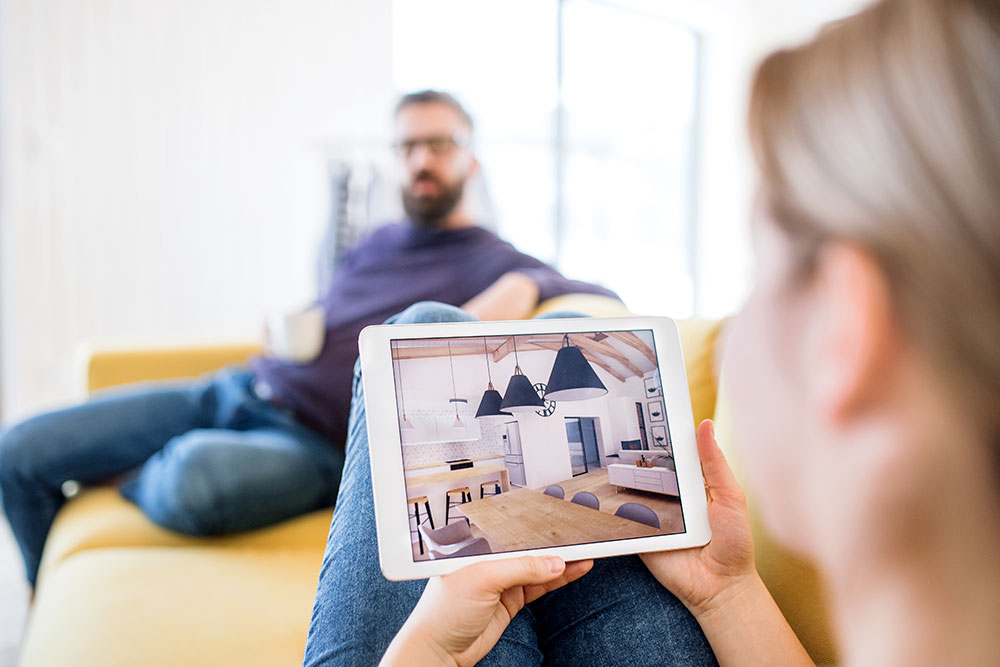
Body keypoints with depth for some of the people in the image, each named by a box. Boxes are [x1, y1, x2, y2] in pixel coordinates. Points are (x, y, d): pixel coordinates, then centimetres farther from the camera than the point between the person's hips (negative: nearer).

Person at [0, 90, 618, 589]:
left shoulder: (490, 263, -1)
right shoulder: (378, 242, 19)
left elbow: (605, 297, -9)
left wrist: (527, 283, -26)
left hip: (308, 441, -7)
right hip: (233, 389, 7)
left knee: (196, 478, -41)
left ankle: (140, 480, -2)